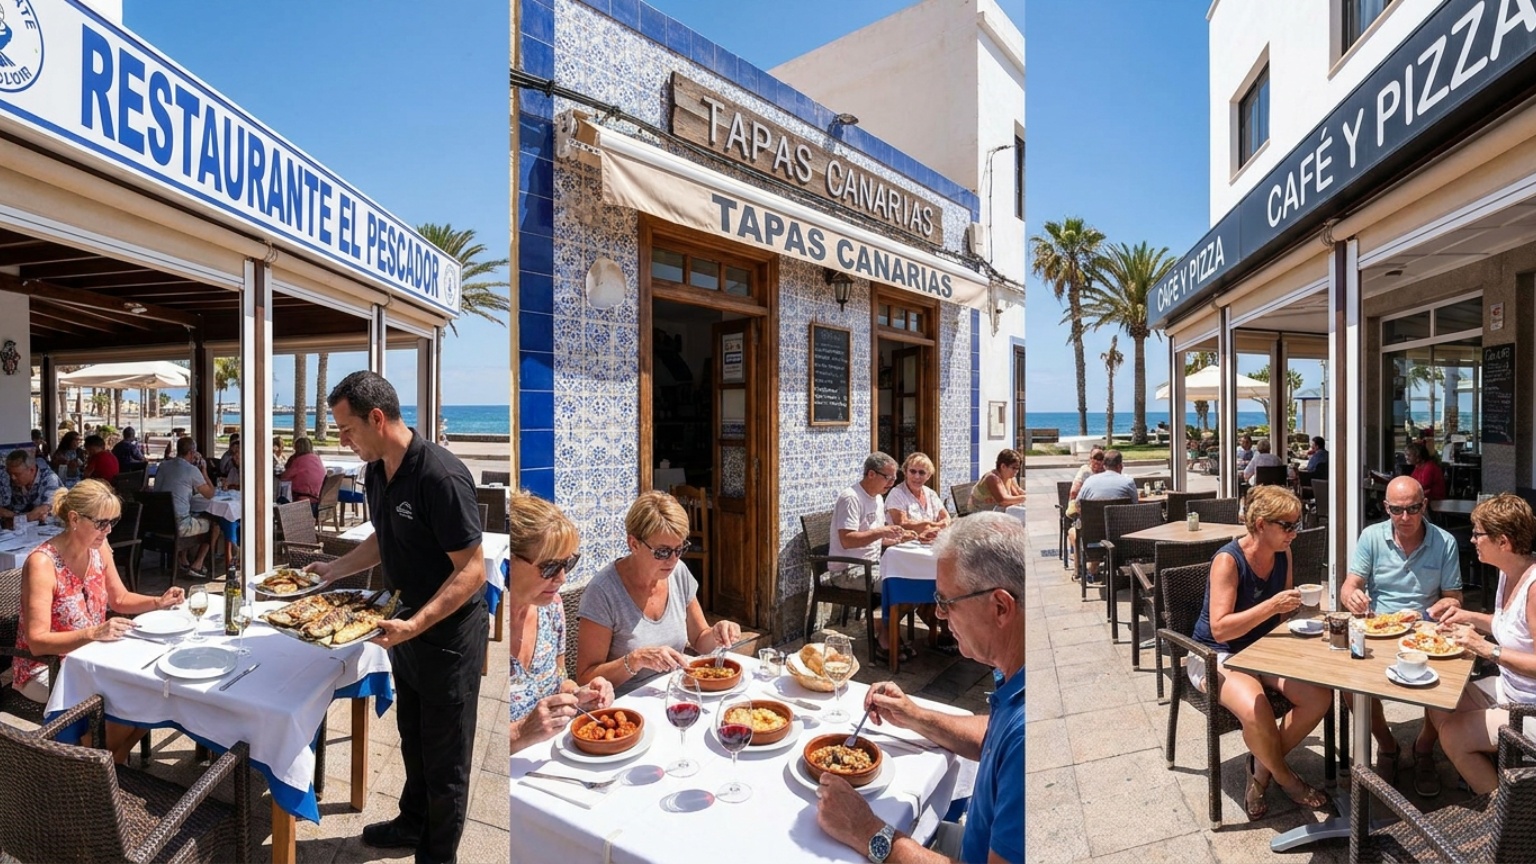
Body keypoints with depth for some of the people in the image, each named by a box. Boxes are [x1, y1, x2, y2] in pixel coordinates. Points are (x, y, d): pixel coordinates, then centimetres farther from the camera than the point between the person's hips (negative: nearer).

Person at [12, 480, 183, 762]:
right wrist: (94, 633, -39)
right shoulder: (42, 563, -24)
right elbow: (37, 642, -25)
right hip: (44, 668, -7)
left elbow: (119, 599, 11)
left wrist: (159, 602, -7)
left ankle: (117, 756, 12)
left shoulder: (99, 548, -3)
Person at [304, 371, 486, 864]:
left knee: (444, 754, 11)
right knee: (412, 737, 26)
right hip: (406, 625, 9)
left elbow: (472, 570, -27)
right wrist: (334, 570, 9)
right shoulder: (378, 471, 1)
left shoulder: (441, 476, -28)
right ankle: (413, 823, 48)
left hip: (448, 633, -8)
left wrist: (415, 625, -32)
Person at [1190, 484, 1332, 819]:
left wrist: (1298, 605, -8)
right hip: (1217, 654, -7)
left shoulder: (1283, 554, 0)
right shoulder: (1228, 560, -22)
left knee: (1320, 697, -15)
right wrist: (1271, 606, -34)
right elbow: (1219, 630, -27)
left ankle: (1262, 766, 5)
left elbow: (1283, 613, 14)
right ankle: (1284, 778, 3)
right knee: (1256, 711, -31)